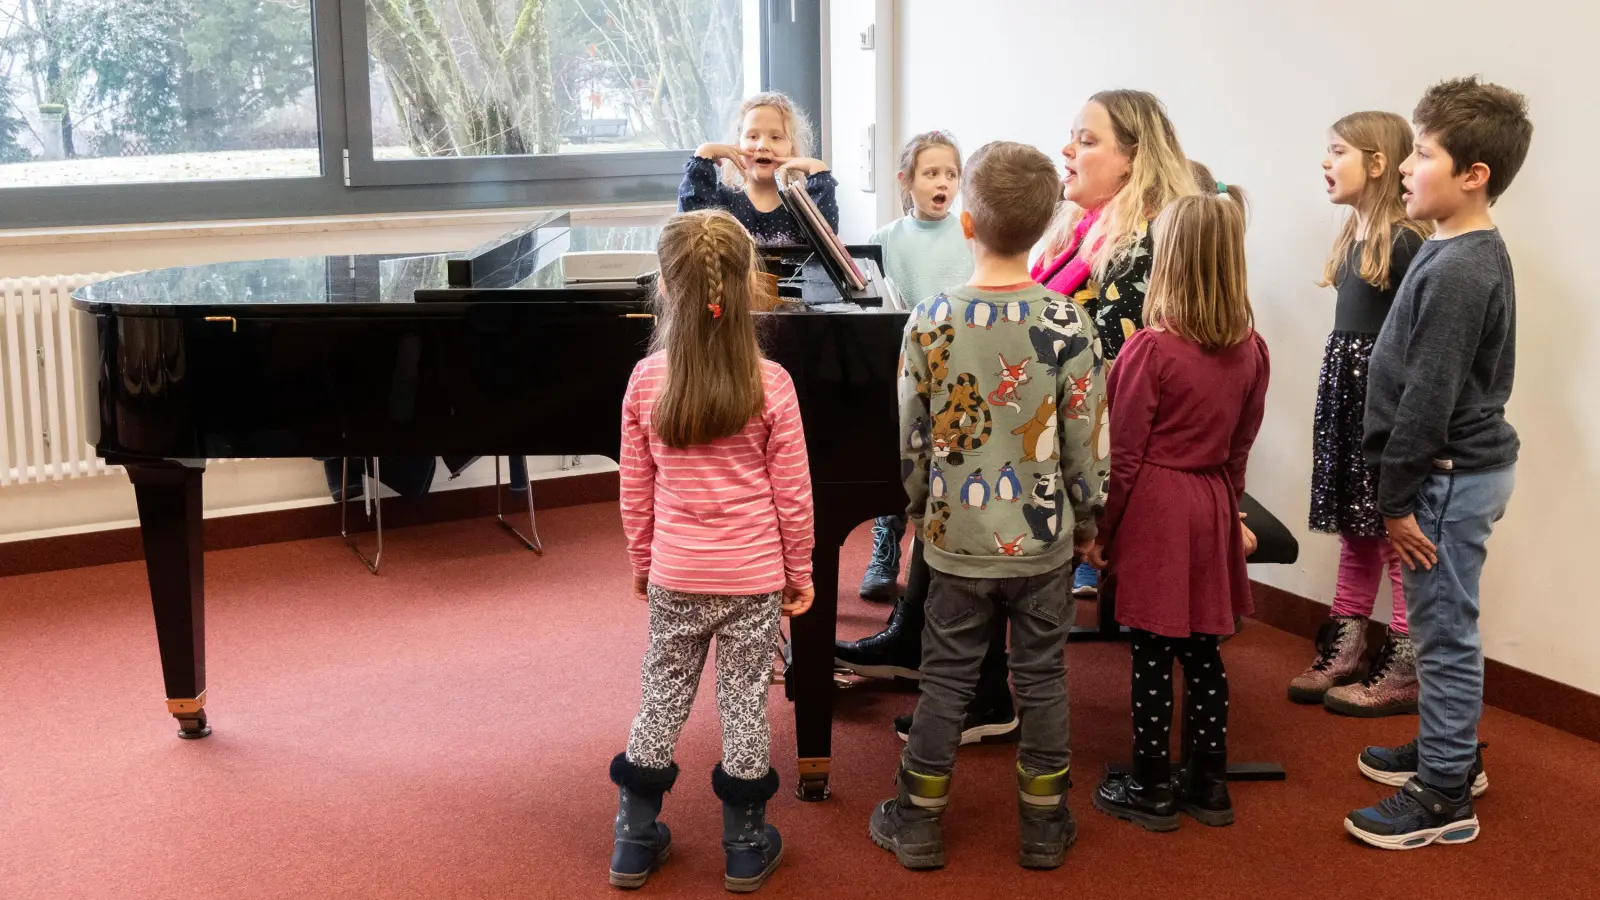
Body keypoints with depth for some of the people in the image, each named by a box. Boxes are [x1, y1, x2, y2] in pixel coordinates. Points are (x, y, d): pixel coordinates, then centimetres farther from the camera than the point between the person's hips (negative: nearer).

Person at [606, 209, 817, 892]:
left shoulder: (647, 380, -8)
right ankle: (746, 848, 21)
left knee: (661, 698, 14)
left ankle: (635, 840, 25)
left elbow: (635, 491, 0)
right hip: (753, 576, -1)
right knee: (744, 704, 9)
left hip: (675, 576, 2)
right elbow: (791, 495, -7)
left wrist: (642, 564, 14)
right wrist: (800, 572, 6)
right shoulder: (770, 383, -12)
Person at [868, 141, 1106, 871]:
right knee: (1041, 679, 12)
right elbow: (1083, 442, -7)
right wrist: (1087, 522, 9)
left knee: (946, 679, 12)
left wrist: (918, 509, 14)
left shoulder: (929, 320, -10)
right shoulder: (1067, 323, -12)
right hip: (1042, 538, 0)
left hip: (956, 538, 1)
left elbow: (912, 437, -3)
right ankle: (1043, 825, 24)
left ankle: (918, 824, 23)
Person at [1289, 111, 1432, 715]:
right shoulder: (1354, 235, 12)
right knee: (1355, 532, 15)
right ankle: (1342, 651, 24)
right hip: (1346, 392, 9)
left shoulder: (1405, 241, -14)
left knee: (1398, 535, -2)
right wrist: (1340, 389, 15)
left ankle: (1404, 671, 6)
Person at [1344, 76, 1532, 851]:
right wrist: (1402, 488, 19)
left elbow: (1427, 400, -22)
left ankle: (1444, 797, 10)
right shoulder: (1467, 254, 10)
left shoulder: (1458, 270, -22)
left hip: (1451, 475, -10)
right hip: (1458, 466, 10)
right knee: (1442, 628, 20)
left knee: (1442, 632, 0)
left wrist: (1396, 498, -15)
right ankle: (1449, 750, 34)